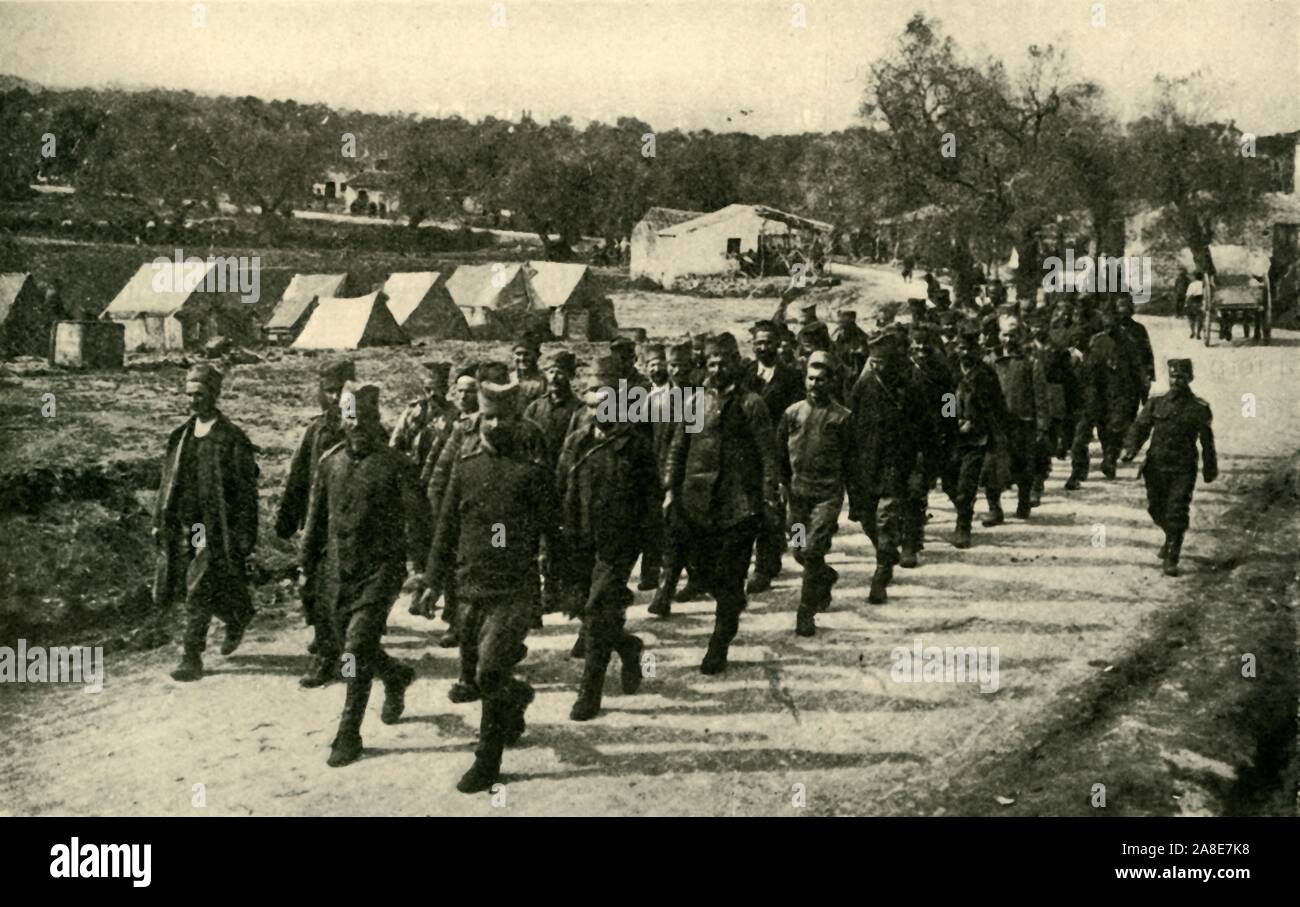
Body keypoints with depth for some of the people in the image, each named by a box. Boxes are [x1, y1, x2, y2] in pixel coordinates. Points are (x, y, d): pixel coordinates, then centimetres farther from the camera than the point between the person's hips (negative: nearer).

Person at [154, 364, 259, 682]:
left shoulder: (232, 438, -9)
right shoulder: (181, 435, 10)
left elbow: (246, 490, -8)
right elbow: (169, 481, 16)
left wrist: (246, 534, -11)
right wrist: (159, 520, 13)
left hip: (215, 525, -6)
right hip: (182, 524, 7)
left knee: (199, 590, -9)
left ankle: (191, 659, -1)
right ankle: (236, 621, 37)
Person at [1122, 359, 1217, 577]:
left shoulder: (1199, 408, -1)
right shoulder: (1156, 404, 5)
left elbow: (1207, 441, 6)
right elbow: (1139, 427, 4)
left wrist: (1210, 470, 10)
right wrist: (1131, 448, -15)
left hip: (1183, 471, -3)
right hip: (1156, 467, 3)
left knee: (1177, 515, -10)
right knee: (1156, 509, 15)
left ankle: (1171, 560, -4)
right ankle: (1171, 538, 45)